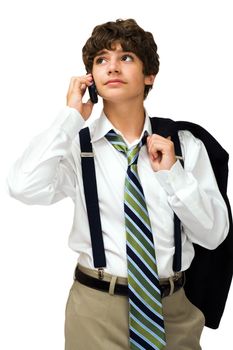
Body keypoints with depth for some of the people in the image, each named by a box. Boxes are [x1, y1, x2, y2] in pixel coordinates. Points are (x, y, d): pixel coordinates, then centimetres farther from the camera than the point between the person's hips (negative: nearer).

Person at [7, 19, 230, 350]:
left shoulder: (184, 144, -1)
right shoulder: (78, 144, -6)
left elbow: (214, 235, -2)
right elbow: (24, 187, -24)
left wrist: (172, 173, -14)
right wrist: (71, 116, -17)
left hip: (174, 306, 2)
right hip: (97, 305, -2)